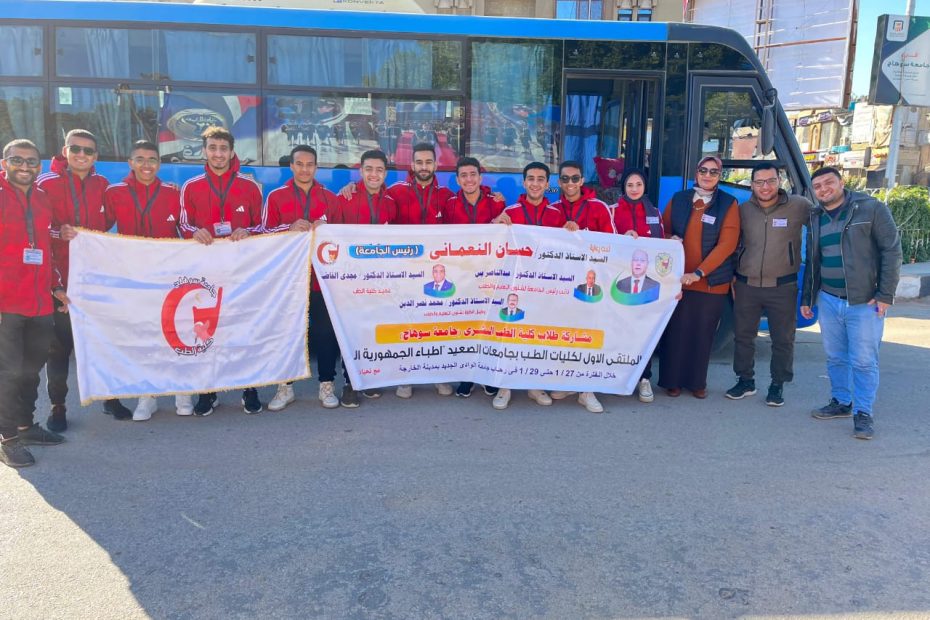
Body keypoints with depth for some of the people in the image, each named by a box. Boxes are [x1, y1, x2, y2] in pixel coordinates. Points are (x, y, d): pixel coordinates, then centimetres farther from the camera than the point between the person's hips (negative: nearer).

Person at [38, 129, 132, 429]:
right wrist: (59, 233, -21)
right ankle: (58, 406, 17)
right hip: (62, 278, -3)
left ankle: (110, 397, 24)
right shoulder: (47, 184, -5)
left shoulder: (102, 185, 7)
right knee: (60, 344, 5)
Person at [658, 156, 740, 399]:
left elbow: (726, 245, -9)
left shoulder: (729, 204, -1)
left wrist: (698, 273, -17)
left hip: (711, 282, -1)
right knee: (675, 331, 3)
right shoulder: (678, 199, 7)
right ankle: (671, 380, 16)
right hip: (677, 278, 1)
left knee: (703, 334, 7)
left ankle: (697, 381, 21)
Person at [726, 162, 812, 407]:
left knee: (783, 339, 7)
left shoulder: (799, 206, -8)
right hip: (746, 285, 3)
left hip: (782, 287, -2)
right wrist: (733, 276, 10)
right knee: (743, 335, 10)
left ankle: (778, 385, 22)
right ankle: (745, 381, 26)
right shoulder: (743, 210, 3)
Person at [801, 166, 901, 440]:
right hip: (829, 300, 5)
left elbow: (892, 250, -8)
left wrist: (885, 295, -13)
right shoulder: (816, 218, 11)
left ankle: (863, 413, 8)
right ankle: (841, 402, 28)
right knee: (835, 357, 13)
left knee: (864, 361, -2)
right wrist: (807, 298, 18)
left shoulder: (871, 209, -6)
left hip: (865, 302, -5)